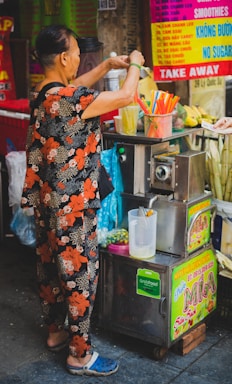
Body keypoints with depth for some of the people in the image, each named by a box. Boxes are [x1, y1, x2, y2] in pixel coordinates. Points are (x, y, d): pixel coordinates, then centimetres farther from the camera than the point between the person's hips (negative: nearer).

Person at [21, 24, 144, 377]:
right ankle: (80, 355, 15)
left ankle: (55, 332, 38)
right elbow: (126, 96, -14)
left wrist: (108, 65, 23)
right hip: (72, 206, -9)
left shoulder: (43, 94, 4)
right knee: (80, 274, 2)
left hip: (45, 202, 9)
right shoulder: (72, 99, -23)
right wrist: (134, 64, 4)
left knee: (50, 268, 20)